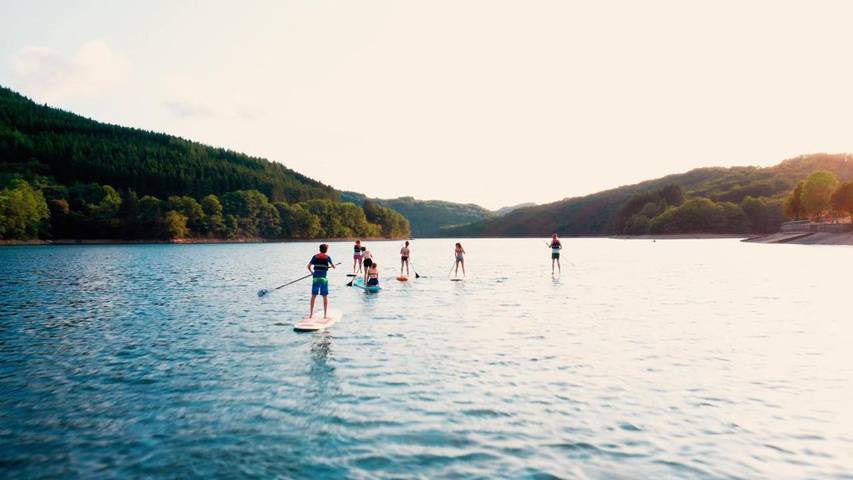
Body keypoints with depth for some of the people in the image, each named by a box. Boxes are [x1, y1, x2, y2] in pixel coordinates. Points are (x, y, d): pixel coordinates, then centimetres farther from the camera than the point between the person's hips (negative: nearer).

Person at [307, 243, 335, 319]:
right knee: (325, 296, 4)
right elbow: (333, 266, 1)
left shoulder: (315, 257, 7)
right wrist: (332, 265, 23)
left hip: (315, 277, 2)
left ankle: (311, 313, 12)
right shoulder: (327, 257, 0)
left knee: (313, 295, 10)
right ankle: (325, 314, 6)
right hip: (323, 278, -2)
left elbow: (309, 266, 2)